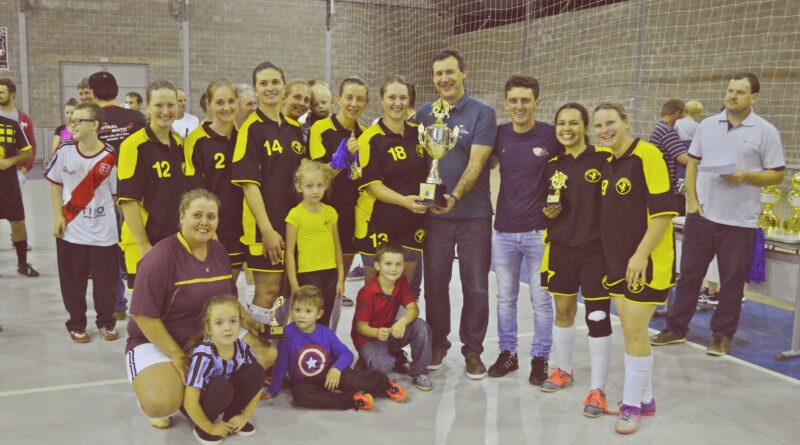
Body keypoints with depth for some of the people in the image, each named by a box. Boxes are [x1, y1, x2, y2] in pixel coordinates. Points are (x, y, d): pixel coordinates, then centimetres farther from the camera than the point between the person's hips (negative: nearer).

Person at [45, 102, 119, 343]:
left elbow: (119, 192, -1)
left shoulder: (110, 156, -9)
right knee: (72, 281, 9)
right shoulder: (65, 151, -4)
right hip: (70, 230, 2)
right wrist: (58, 216, 0)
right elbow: (55, 183, 9)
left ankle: (106, 323, 26)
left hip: (104, 231, -1)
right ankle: (76, 325, 26)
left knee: (106, 281, 7)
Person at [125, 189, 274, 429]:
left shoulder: (219, 251, 3)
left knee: (267, 354, -5)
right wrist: (176, 355, -22)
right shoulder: (161, 257, -20)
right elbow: (144, 316, -21)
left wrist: (247, 321, 0)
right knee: (161, 404, -33)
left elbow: (228, 297, 17)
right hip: (156, 343, -7)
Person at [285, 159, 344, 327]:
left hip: (331, 274, 4)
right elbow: (290, 251, -6)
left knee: (325, 321, 12)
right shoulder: (295, 214, -8)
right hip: (308, 275, -4)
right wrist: (294, 284, -9)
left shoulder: (331, 212, 5)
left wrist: (340, 277, 9)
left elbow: (337, 246, 11)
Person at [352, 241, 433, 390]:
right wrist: (377, 333, -42)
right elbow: (361, 326, -19)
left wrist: (402, 322, -37)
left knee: (421, 326, -22)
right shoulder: (368, 292, -23)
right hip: (368, 337, -6)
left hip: (391, 331, 6)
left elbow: (413, 308, -14)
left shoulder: (401, 282, -5)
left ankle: (419, 373, -6)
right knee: (383, 365, -36)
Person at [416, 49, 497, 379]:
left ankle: (472, 350, 19)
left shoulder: (482, 113, -4)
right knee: (435, 283, 10)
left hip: (473, 214, -3)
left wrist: (455, 196, -26)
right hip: (434, 213, 3)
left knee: (476, 287, 4)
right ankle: (437, 344, 27)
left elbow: (476, 163, -13)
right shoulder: (424, 113, 8)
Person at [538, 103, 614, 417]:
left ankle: (598, 389, 9)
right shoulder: (552, 165, 7)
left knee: (598, 317, -2)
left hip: (596, 249, -4)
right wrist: (548, 212, -4)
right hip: (560, 247, 4)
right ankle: (563, 370, 35)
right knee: (563, 310, 14)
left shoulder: (604, 158, -7)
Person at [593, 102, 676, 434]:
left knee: (634, 331, -3)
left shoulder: (647, 155, -14)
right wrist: (611, 255, 13)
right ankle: (645, 399, 27)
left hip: (645, 261, -7)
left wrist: (640, 255, -21)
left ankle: (633, 404, 11)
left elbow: (664, 210, -18)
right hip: (617, 261, 7)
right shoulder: (605, 162, 8)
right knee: (631, 330, 13)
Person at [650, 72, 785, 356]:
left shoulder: (765, 132, -3)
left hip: (739, 220, -3)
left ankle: (722, 335, 21)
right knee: (689, 274, 10)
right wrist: (691, 200, 0)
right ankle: (676, 328, 21)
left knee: (732, 282, 6)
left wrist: (745, 177, -19)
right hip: (701, 214, 3)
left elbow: (777, 175, -2)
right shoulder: (707, 125, 8)